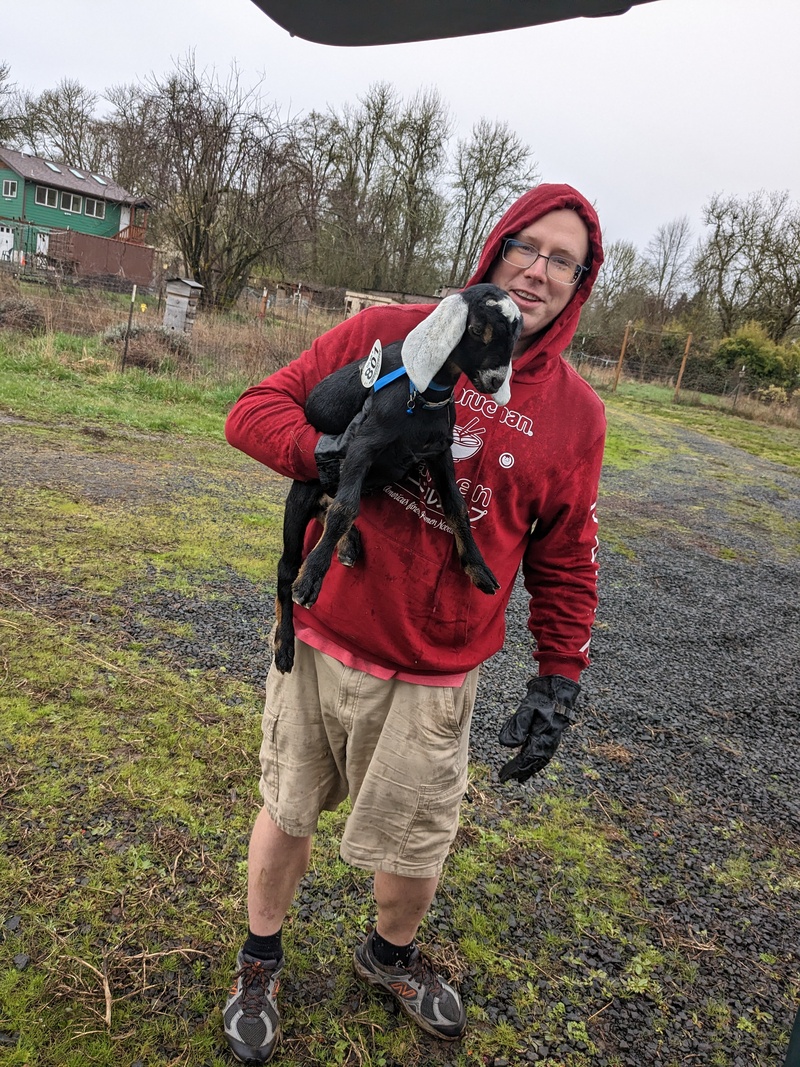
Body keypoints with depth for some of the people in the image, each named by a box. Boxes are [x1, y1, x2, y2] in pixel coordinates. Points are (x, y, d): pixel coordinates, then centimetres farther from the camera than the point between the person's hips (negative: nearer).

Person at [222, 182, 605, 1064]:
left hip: (434, 677, 1)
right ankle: (259, 965, 47)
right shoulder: (388, 335, -6)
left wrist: (559, 678, 2)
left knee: (416, 849, 13)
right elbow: (254, 411, -4)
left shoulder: (575, 413, -1)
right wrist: (340, 450, -22)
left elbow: (565, 560, 5)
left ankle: (391, 957, 50)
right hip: (321, 639, 0)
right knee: (287, 811, 17)